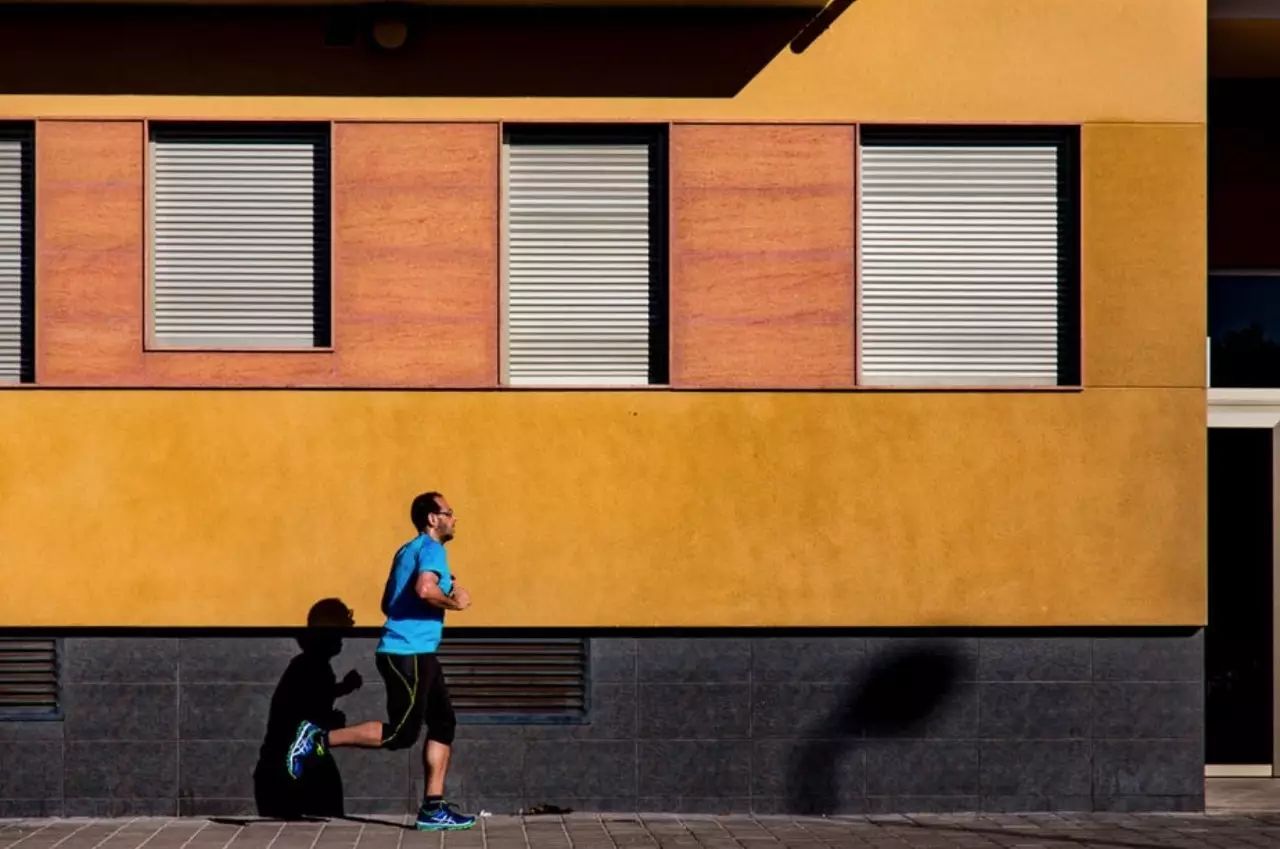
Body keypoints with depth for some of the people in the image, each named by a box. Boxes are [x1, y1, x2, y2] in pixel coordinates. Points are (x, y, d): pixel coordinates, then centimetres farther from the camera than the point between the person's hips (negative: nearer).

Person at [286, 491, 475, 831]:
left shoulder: (407, 551, 20)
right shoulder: (431, 549, -10)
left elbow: (388, 603, 26)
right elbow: (425, 589, -31)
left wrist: (444, 596, 24)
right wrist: (455, 603, -13)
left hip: (417, 654, 10)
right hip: (408, 654, -10)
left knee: (443, 724, 8)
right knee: (401, 733, -9)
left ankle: (433, 808, 7)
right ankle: (319, 739, -5)